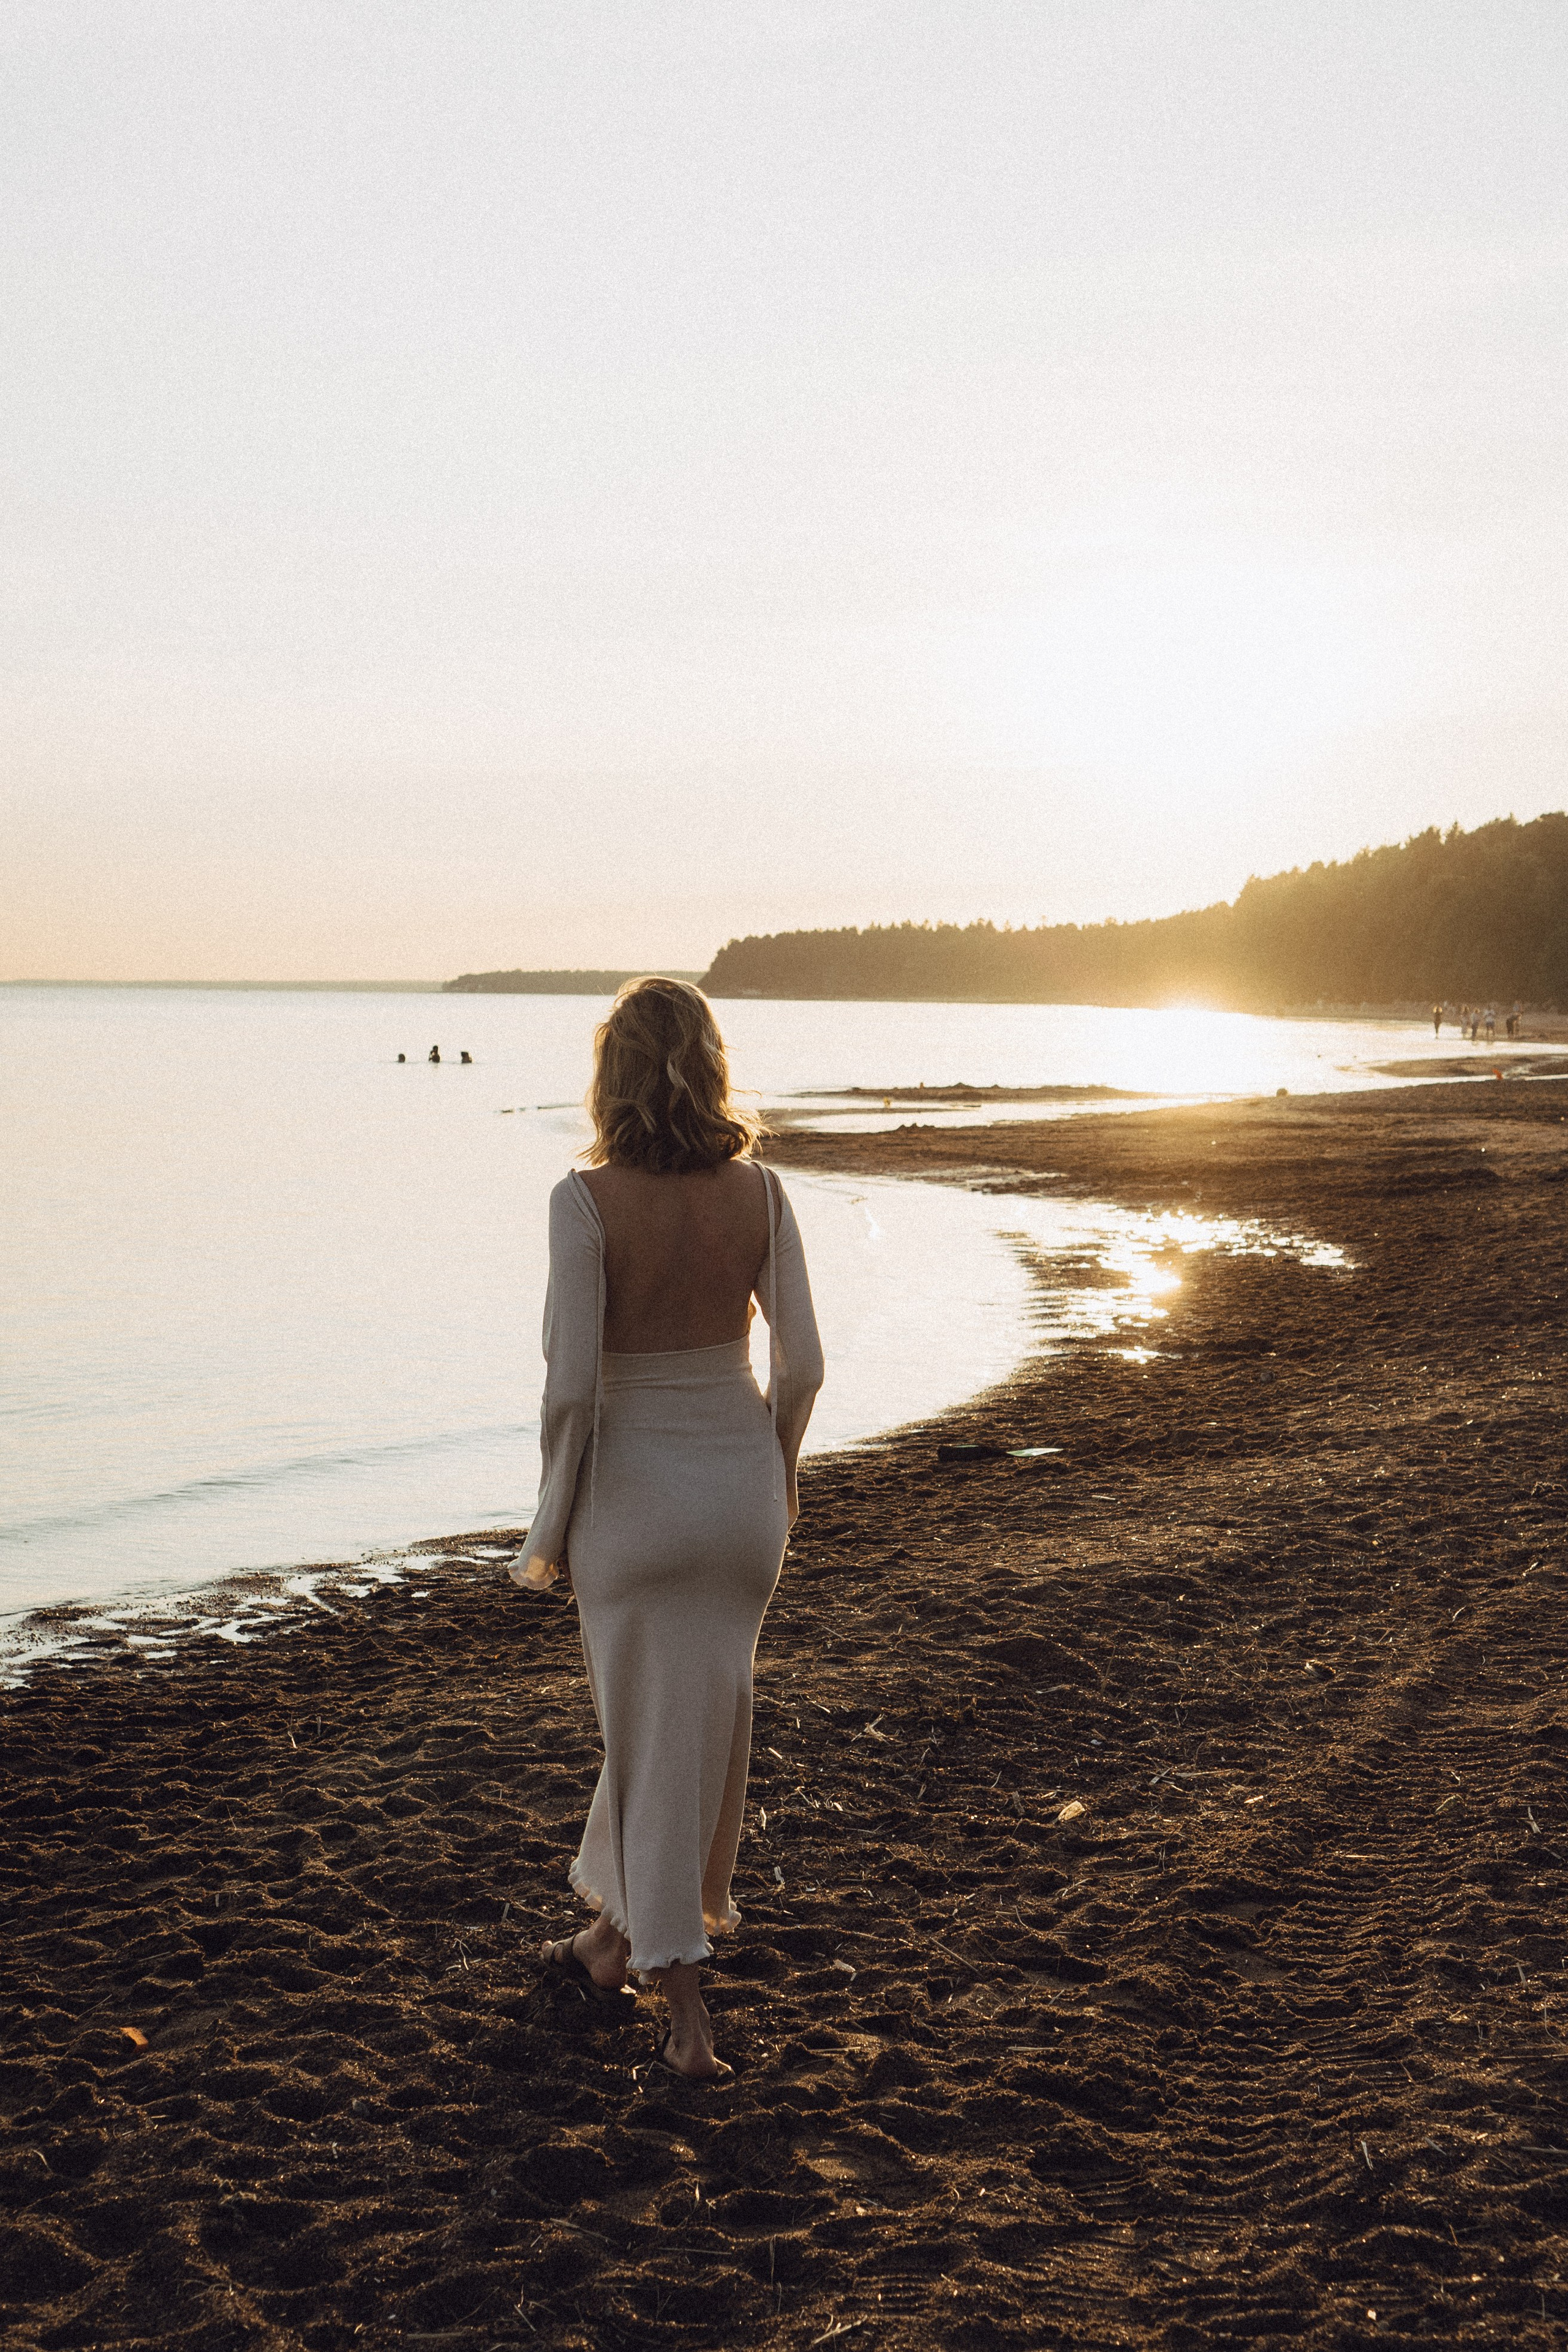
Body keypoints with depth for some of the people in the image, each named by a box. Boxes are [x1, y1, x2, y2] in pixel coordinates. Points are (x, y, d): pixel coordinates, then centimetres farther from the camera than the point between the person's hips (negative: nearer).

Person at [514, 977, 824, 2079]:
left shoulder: (588, 1200, -17)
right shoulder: (759, 1191, -5)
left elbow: (572, 1384, -18)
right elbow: (801, 1363, -3)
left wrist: (554, 1522, -5)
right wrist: (776, 1476, 14)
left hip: (635, 1490, -4)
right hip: (742, 1478, 4)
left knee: (656, 1738, 9)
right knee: (699, 1716, 20)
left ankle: (687, 2010, 16)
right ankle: (618, 1937, 39)